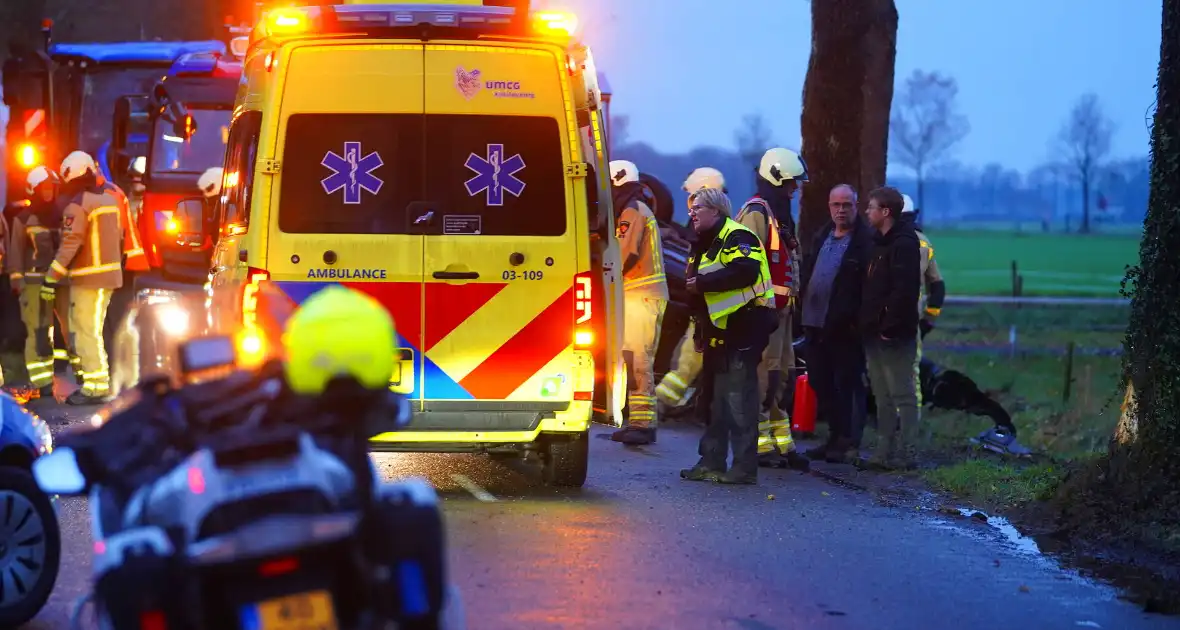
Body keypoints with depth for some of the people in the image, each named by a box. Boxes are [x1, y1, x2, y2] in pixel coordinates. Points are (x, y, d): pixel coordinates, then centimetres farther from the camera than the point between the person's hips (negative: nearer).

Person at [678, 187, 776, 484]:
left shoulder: (737, 237, -11)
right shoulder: (705, 244, 21)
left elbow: (745, 271, -27)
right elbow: (696, 281, 27)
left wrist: (702, 283, -21)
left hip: (741, 329, -11)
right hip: (718, 332, 11)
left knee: (738, 400, -11)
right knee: (714, 397, 13)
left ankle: (745, 468, -9)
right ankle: (712, 463, 20)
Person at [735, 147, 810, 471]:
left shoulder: (779, 215, 19)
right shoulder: (756, 213, -13)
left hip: (779, 309, 10)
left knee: (778, 377, 13)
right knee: (761, 377, -8)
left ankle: (782, 444, 18)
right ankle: (759, 445, -6)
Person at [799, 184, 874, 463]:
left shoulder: (866, 241, -8)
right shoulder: (822, 237, 16)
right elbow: (807, 273, 21)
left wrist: (858, 320, -16)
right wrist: (803, 309, 10)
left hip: (845, 327, -8)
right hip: (816, 323, 8)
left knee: (846, 384, -2)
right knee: (820, 383, 11)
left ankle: (846, 442, 3)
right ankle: (835, 437, 20)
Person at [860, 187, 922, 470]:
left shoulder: (903, 244, -13)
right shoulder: (880, 242, 17)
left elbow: (904, 290, -21)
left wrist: (890, 326, -22)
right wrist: (867, 323, 12)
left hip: (894, 335, -10)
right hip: (875, 333, 10)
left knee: (902, 394, -5)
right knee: (883, 396, 12)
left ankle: (904, 453, -4)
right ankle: (885, 450, 17)